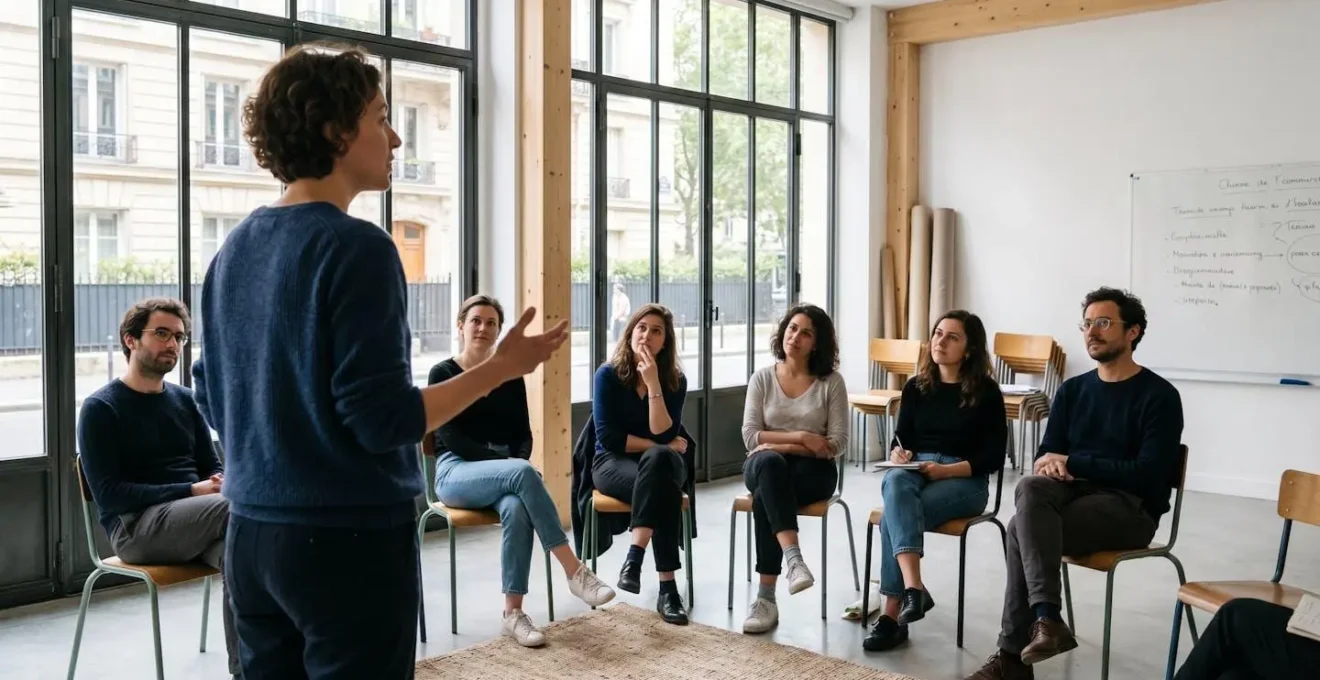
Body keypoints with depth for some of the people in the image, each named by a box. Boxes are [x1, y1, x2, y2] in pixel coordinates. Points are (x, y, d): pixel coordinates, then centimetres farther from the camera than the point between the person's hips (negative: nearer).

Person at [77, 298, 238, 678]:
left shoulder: (186, 400, 17)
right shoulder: (101, 408, 1)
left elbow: (212, 466, 19)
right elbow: (108, 494, -8)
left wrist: (222, 484, -8)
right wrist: (191, 492, -18)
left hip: (195, 522, 5)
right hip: (135, 526, -5)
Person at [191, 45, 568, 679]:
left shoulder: (234, 249, 6)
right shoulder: (356, 247, -17)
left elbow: (213, 400, 14)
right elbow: (382, 420, -20)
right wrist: (501, 367, -12)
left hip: (251, 533, 8)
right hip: (348, 536, -7)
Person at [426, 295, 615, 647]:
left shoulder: (511, 375, 14)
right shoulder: (443, 374, 1)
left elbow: (523, 434, 11)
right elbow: (452, 437, -9)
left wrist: (516, 467, -12)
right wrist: (512, 467, -19)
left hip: (504, 471, 3)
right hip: (456, 471, -3)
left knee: (516, 509, -34)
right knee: (523, 473, -35)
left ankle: (513, 613, -30)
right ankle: (574, 570, -34)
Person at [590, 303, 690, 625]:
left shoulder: (675, 380, 0)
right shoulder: (608, 375, -5)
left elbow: (664, 435, -13)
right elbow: (608, 437, -10)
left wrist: (653, 384, -20)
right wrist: (662, 447, -11)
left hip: (659, 464, 2)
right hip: (612, 464, -2)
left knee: (658, 461, -37)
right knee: (664, 486, -34)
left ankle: (635, 556, -39)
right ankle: (667, 587, -37)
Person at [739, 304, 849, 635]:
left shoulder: (831, 381, 1)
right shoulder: (762, 378, 6)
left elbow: (838, 443, -5)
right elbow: (751, 437, -2)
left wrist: (782, 445, -12)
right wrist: (801, 437, -13)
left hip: (813, 469, -1)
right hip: (765, 468, 1)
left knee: (764, 499, -34)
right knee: (769, 461, -38)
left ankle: (766, 598, -29)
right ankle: (794, 559, -48)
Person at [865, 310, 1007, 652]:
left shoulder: (986, 391, 1)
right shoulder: (916, 387, 13)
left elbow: (994, 457, -4)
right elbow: (900, 440, 14)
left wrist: (947, 470, -18)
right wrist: (898, 455, -10)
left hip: (966, 480, -3)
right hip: (914, 471, 3)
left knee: (894, 514, -33)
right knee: (896, 482, -37)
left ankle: (893, 613, -27)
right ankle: (914, 588, -48)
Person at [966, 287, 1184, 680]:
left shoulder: (1159, 396, -3)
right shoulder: (1073, 389, 14)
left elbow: (1148, 475, -13)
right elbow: (1046, 455, 11)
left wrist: (1071, 463, -15)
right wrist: (1048, 465, -14)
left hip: (1130, 507, -5)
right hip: (1072, 492, 5)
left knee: (1022, 529, -29)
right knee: (1032, 487, -31)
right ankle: (1046, 618, -37)